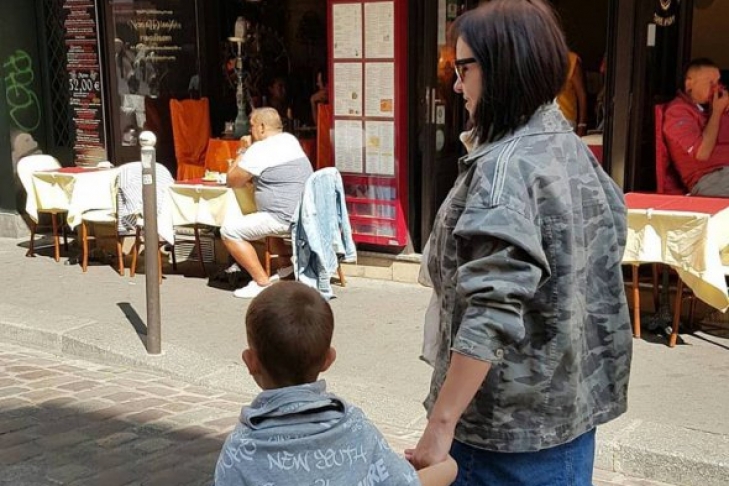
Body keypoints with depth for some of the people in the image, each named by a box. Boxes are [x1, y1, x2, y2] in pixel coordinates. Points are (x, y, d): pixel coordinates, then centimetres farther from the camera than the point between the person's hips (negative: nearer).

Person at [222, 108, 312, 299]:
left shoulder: (259, 150, -12)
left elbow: (232, 181, -3)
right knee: (257, 221, 34)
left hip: (286, 219, -10)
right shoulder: (291, 140, 15)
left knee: (229, 230, -6)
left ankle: (262, 283, -7)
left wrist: (241, 155, 11)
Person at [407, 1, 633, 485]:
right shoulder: (573, 150, 6)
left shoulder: (506, 167, -21)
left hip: (513, 418, -8)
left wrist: (442, 423, -24)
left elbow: (492, 312, -28)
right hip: (574, 399, 8)